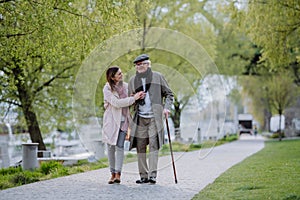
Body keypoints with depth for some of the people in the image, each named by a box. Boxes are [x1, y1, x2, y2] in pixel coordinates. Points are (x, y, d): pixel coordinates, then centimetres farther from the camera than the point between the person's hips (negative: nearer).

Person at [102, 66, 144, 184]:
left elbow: (129, 102, 22)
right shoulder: (107, 89, -7)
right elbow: (116, 103, -18)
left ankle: (118, 174, -15)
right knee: (111, 147, 3)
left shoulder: (126, 86, 7)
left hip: (123, 121, 2)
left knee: (119, 147, -10)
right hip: (111, 121, -2)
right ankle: (113, 174, 14)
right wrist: (133, 98, -19)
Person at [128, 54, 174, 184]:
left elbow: (169, 94, 11)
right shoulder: (132, 80, 12)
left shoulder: (158, 77, 6)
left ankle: (152, 175, -14)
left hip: (154, 117, -3)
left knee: (153, 145, -12)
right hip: (139, 118, 3)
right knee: (140, 147, 1)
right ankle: (143, 175, 7)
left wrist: (166, 107, -5)